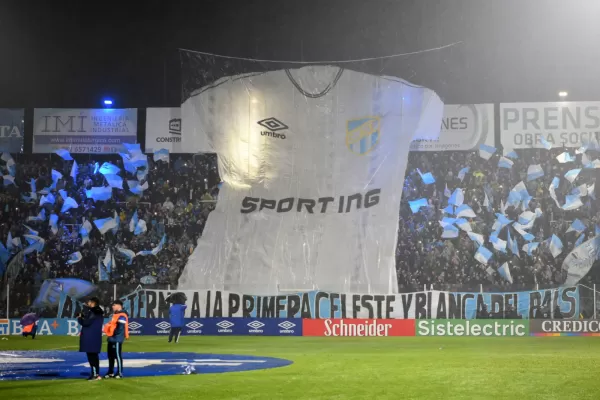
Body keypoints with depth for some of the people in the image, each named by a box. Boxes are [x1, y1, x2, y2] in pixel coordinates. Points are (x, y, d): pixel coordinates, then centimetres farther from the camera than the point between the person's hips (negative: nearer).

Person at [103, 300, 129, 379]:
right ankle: (111, 372, 21)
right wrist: (107, 330, 12)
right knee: (110, 355, 13)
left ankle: (120, 373, -1)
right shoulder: (115, 314, 18)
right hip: (112, 338, 11)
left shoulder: (122, 315, -16)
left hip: (117, 339, -11)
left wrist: (114, 334, -16)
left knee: (117, 355, -6)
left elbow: (121, 328, -21)